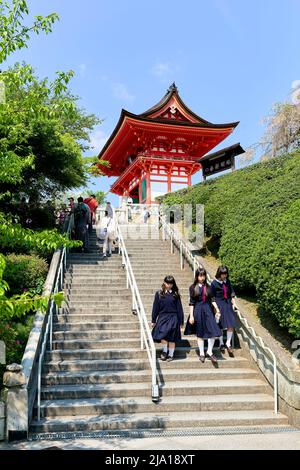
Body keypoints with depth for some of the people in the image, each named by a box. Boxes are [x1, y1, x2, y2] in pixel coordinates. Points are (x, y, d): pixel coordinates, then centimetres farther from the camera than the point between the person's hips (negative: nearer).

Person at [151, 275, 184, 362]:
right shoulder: (159, 294, 2)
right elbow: (155, 308, 5)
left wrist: (181, 321, 5)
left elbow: (179, 308, 6)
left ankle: (170, 355, 18)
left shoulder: (175, 294, 3)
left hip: (173, 318, 0)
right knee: (163, 336, -15)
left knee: (172, 338, 4)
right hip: (162, 317, 0)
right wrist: (153, 320, 6)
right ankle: (165, 351, 8)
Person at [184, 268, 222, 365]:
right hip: (198, 311, -2)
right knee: (200, 333, 7)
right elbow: (191, 302, -2)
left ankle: (209, 352, 10)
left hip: (208, 310, 2)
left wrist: (217, 309, -2)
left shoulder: (208, 287, 7)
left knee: (213, 332, -8)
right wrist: (191, 316, -6)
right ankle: (201, 354, 21)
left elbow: (212, 299, 9)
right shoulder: (193, 287, -2)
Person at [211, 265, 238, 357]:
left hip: (228, 304, 4)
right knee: (220, 325, 6)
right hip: (219, 305, -4)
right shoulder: (214, 283, -10)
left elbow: (232, 293, 13)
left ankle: (228, 343, 13)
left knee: (231, 324, -2)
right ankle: (221, 343, 24)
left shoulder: (227, 282, 4)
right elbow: (212, 297, -7)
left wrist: (234, 303, 2)